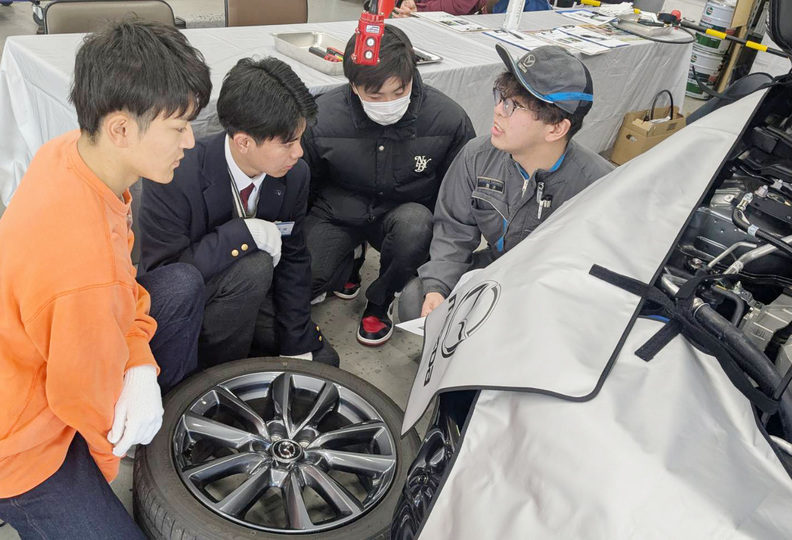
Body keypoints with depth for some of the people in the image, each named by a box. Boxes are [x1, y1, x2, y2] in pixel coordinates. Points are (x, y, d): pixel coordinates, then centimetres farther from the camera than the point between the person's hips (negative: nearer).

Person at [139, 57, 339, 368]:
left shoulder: (295, 175, -13)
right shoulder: (174, 179, -29)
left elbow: (292, 260, -5)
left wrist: (297, 345, -7)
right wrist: (244, 234, -35)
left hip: (250, 295, 5)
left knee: (322, 359, -2)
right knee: (253, 268, -33)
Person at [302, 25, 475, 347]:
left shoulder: (449, 119, -18)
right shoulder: (321, 119, -17)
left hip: (406, 214, 0)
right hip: (338, 212, 1)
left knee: (415, 224, -37)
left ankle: (381, 301, -4)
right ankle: (348, 264, 16)